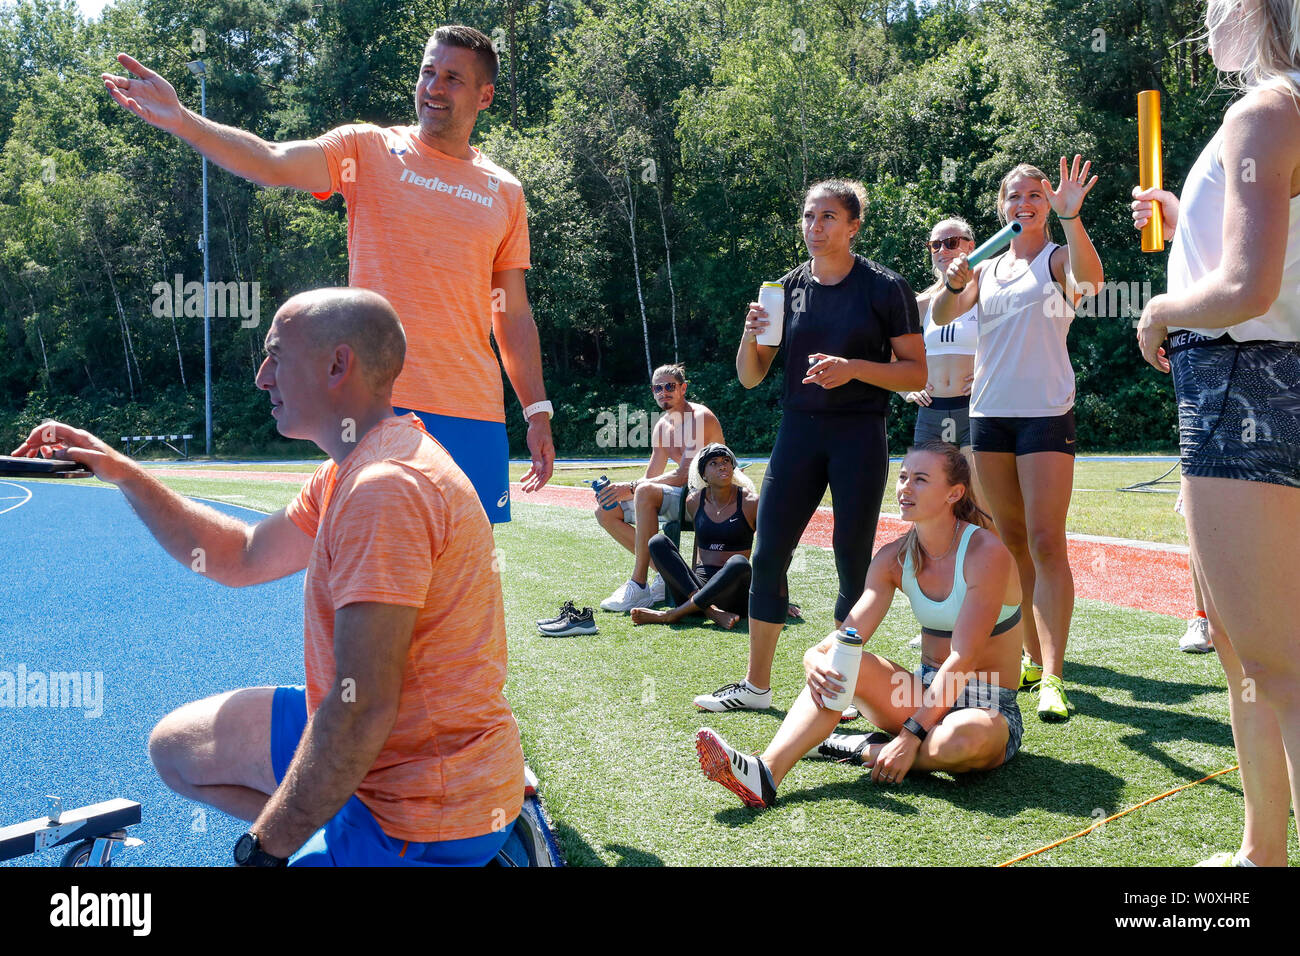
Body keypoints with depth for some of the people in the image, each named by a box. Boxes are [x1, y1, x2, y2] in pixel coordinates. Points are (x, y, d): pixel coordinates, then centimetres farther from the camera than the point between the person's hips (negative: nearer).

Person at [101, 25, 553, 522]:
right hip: (378, 402, -2)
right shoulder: (368, 149, 4)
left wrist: (538, 412, 9)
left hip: (475, 413, 3)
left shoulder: (505, 192, 11)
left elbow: (514, 314, 13)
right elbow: (271, 163, -12)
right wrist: (179, 119, -28)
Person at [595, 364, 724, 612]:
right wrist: (616, 490, -7)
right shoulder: (662, 426, 12)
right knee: (605, 512, 0)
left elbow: (683, 475, -23)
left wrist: (631, 487, -27)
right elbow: (651, 478, 14)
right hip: (680, 497, 9)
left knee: (646, 492, -36)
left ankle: (639, 587, -33)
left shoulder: (700, 417, -15)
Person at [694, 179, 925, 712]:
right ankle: (756, 686, 15)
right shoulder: (787, 288, 8)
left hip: (861, 434, -4)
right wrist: (750, 336, -10)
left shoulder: (885, 287, -2)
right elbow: (749, 378, 10)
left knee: (853, 562, 0)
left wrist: (853, 368, -18)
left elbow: (917, 373, -4)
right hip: (798, 430, 4)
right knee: (767, 556, 2)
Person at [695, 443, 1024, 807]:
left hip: (990, 710, -5)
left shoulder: (986, 553, -17)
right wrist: (816, 657, -29)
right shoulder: (893, 558, 1)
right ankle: (766, 772, -37)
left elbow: (963, 658, -24)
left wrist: (912, 734, -31)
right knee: (840, 667, -21)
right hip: (926, 694, 5)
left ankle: (863, 750, -15)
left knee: (964, 736, -40)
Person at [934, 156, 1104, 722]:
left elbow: (1088, 280, -21)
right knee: (1012, 542, 9)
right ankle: (1032, 657, 21)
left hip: (1046, 412, -5)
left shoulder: (1057, 258, 2)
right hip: (989, 413, 5)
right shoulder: (987, 268, 15)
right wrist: (952, 284, -17)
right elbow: (943, 315, 3)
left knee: (1046, 543, -12)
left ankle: (1053, 676, -12)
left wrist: (1071, 217, -34)